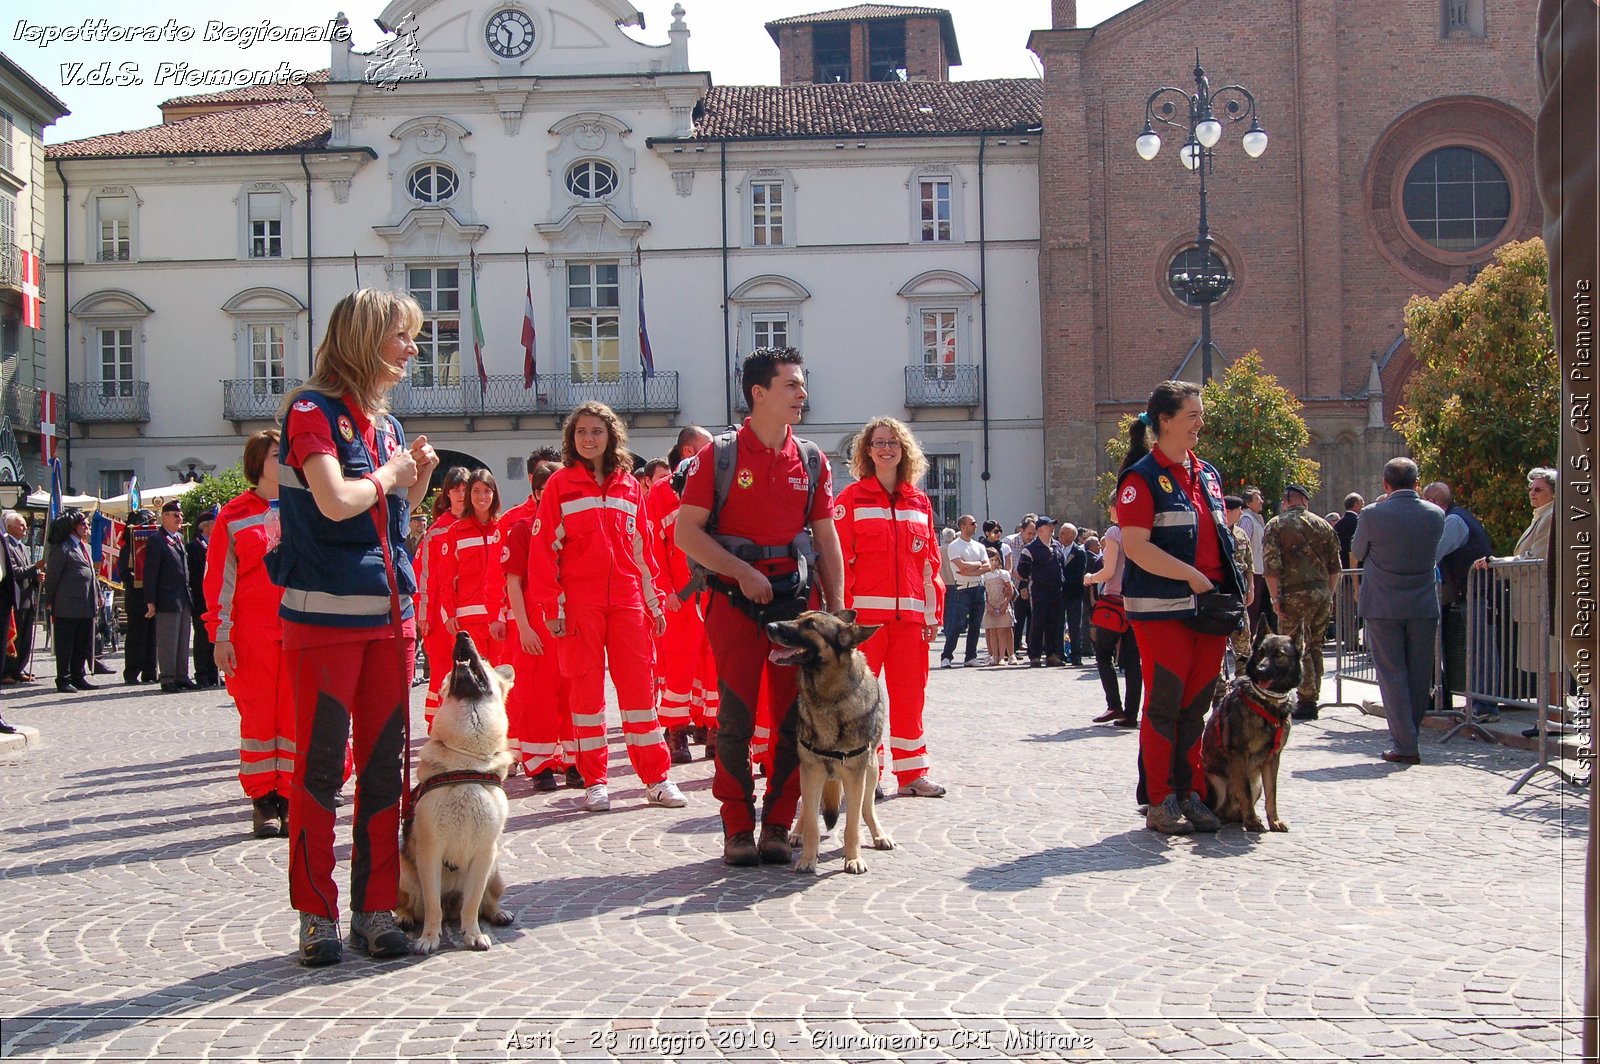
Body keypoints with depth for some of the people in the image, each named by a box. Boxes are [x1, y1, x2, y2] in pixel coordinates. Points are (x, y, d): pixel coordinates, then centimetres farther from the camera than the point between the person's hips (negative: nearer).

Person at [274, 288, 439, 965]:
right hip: (325, 616, -7)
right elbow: (336, 502, -21)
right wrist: (388, 475, -4)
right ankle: (316, 915, 8)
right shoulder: (313, 410, -6)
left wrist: (420, 477, 5)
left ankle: (376, 909, 15)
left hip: (390, 614, 7)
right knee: (320, 768, -1)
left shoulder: (385, 424, 16)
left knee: (384, 767, 8)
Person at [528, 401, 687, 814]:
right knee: (587, 685, 1)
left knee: (638, 683, 1)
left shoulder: (630, 486, 12)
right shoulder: (560, 484, 3)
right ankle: (594, 782, 8)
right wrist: (553, 605, -7)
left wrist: (653, 602, 12)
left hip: (626, 598, 2)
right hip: (579, 601, -2)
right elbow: (543, 548, -1)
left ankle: (656, 778, 6)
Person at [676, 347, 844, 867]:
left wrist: (836, 607, 5)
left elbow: (827, 538, 12)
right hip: (736, 602, -3)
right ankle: (738, 829, 9)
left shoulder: (811, 460, 10)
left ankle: (778, 825, 13)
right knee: (737, 719, -1)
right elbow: (687, 532, -5)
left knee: (795, 718, 3)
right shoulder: (719, 455, -2)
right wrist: (743, 572, -14)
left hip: (796, 599, 4)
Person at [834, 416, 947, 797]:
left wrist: (933, 612, 9)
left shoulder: (920, 502, 14)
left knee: (910, 694, 6)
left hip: (910, 613, 4)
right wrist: (842, 610, -11)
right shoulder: (851, 498, 1)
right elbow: (839, 559, -4)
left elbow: (929, 562, 15)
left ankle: (912, 773, 14)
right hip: (865, 613, -4)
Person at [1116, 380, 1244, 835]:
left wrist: (1234, 586, 10)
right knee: (1163, 706, -2)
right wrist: (1191, 576, -17)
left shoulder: (1207, 474, 16)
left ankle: (1192, 796, 16)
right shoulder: (1142, 477, -7)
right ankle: (1160, 802, 5)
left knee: (1197, 706, 9)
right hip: (1162, 609, -6)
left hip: (1209, 606, 7)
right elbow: (1136, 546, -16)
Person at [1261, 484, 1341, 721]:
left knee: (1295, 648, 1)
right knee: (1315, 647, 14)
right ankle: (1312, 699, 18)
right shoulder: (1323, 525, 9)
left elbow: (1271, 566, -10)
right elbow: (1335, 566, 9)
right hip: (1321, 594, 4)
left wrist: (1276, 597, -7)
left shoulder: (1275, 526, -1)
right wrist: (1328, 594, 16)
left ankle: (1306, 700, -4)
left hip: (1293, 594, -4)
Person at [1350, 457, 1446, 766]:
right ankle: (1410, 736, 22)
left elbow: (1356, 556, 5)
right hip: (1424, 606, 3)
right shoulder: (1436, 515, 0)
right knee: (1420, 675, 12)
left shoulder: (1373, 514, -10)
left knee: (1392, 675, 1)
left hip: (1383, 607, -3)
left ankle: (1405, 746, -3)